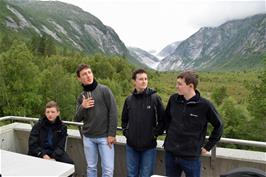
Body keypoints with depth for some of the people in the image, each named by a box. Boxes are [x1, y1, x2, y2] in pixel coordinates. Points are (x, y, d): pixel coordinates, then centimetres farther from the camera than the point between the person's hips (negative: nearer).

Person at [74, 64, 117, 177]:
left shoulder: (104, 90, -6)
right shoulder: (81, 97, 8)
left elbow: (113, 112, -9)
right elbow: (77, 119, 8)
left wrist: (111, 134, -12)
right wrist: (82, 107, -12)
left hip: (104, 137, -4)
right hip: (88, 137, 4)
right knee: (91, 167, 15)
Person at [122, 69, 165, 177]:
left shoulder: (155, 98, -8)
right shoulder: (129, 99, 2)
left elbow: (162, 119, -4)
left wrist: (155, 133, -7)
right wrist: (126, 131, 5)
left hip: (149, 146, -3)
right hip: (131, 145, 3)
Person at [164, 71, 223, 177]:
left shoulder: (204, 105, -13)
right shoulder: (173, 99, -3)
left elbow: (218, 126, -1)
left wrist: (207, 147, 0)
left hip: (191, 157, -3)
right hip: (170, 154, 4)